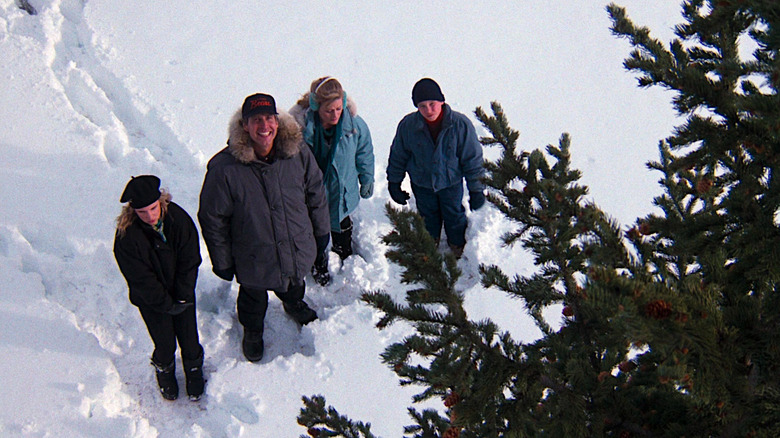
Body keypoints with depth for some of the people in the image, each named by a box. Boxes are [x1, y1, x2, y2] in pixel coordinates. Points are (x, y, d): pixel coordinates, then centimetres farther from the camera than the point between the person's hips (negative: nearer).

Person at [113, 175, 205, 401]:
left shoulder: (179, 218, -19)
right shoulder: (126, 235, -25)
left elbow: (190, 260, -10)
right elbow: (141, 279, -18)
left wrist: (183, 297, -13)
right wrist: (167, 303, -14)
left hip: (182, 293, 2)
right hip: (151, 300, -2)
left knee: (189, 339, 12)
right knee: (165, 344, 10)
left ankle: (194, 370, 43)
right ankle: (165, 373, 43)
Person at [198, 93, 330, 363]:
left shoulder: (298, 153, -19)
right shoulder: (224, 168, -29)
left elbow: (316, 194, -1)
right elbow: (213, 219, -17)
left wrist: (321, 230, 8)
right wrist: (222, 262, -9)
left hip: (298, 249, 3)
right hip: (253, 257, -3)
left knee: (294, 286, 34)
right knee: (253, 299, 27)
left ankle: (294, 305, 70)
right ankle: (252, 331, 60)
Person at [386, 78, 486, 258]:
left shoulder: (460, 124, -26)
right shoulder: (408, 125, -22)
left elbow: (473, 159, -15)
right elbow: (398, 156, -5)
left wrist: (476, 190, -11)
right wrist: (394, 183, 2)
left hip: (451, 182, -1)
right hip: (422, 183, 1)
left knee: (454, 217, 21)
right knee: (428, 218, 23)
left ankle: (459, 248, 50)